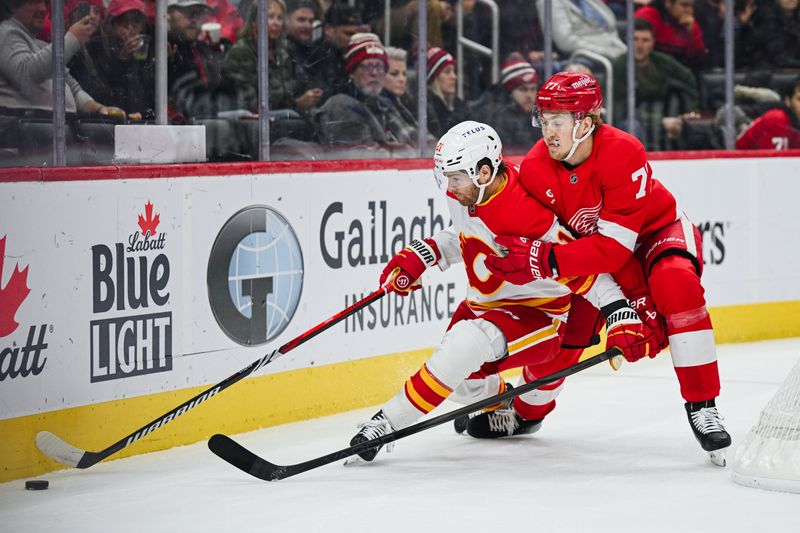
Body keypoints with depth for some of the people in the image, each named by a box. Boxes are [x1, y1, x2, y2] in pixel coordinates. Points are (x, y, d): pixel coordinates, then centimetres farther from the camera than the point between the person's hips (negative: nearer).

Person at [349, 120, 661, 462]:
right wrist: (419, 256, 4)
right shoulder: (467, 195, -7)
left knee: (468, 342, -32)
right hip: (486, 304, 9)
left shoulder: (525, 219, -32)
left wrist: (622, 317, -37)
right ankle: (503, 404, 44)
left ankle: (390, 421, -25)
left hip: (537, 316, -9)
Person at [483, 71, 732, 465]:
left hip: (656, 231, -5)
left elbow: (615, 247, -37)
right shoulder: (534, 169, -20)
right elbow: (539, 241, -11)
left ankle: (701, 406, -27)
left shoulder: (623, 153, -34)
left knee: (676, 284, -34)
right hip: (589, 247, 5)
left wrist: (545, 260, -45)